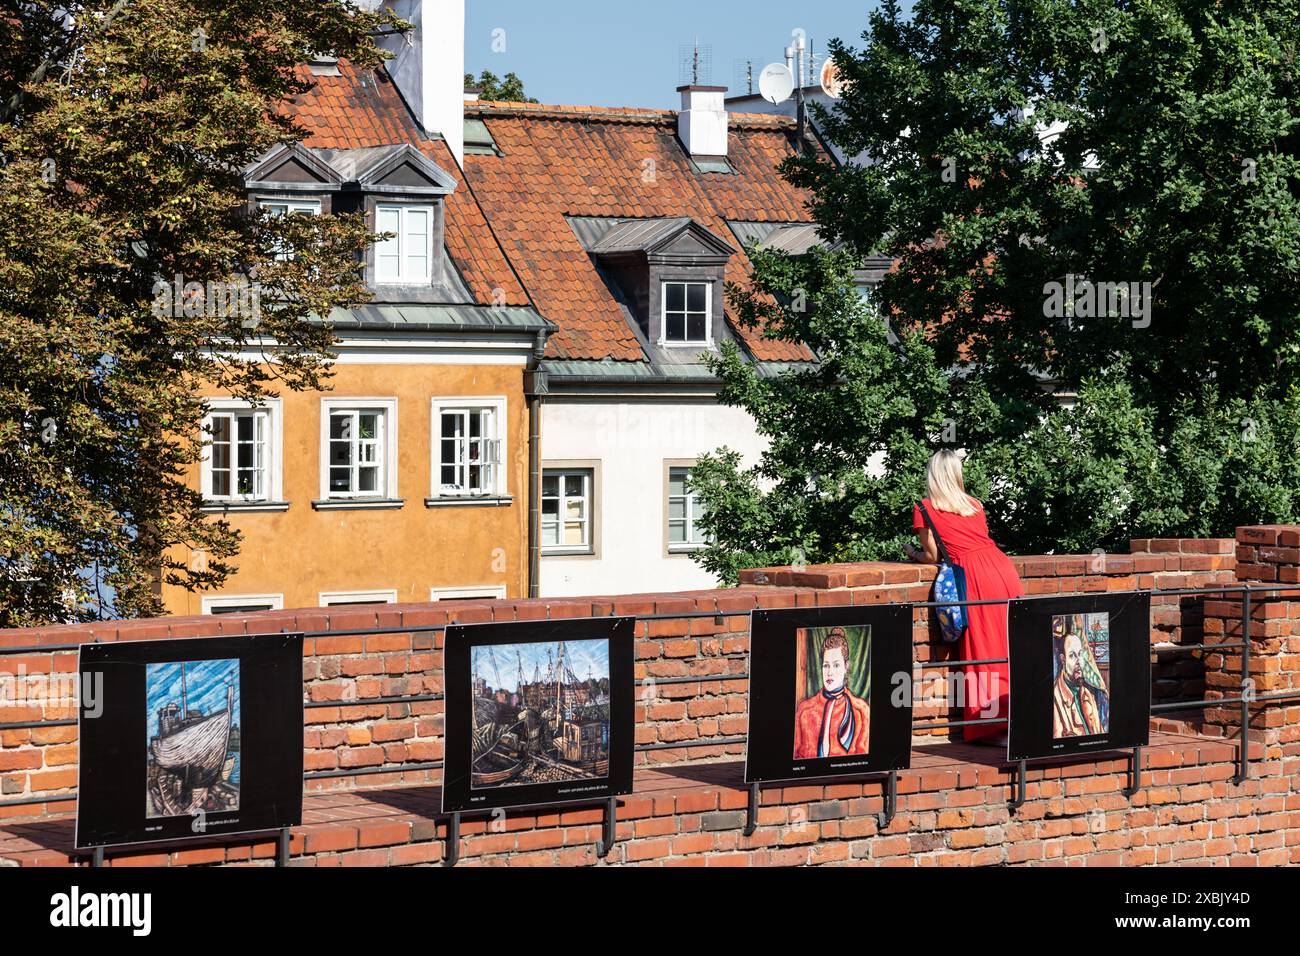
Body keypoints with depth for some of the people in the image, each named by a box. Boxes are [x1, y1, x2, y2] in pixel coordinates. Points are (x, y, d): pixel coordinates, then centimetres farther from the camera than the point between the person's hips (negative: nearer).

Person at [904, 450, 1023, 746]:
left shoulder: (925, 509, 7)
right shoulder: (974, 504, 22)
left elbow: (933, 556, 8)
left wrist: (915, 554, 29)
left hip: (977, 577, -5)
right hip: (1003, 568, 5)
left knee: (985, 654, -2)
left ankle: (996, 728, -5)